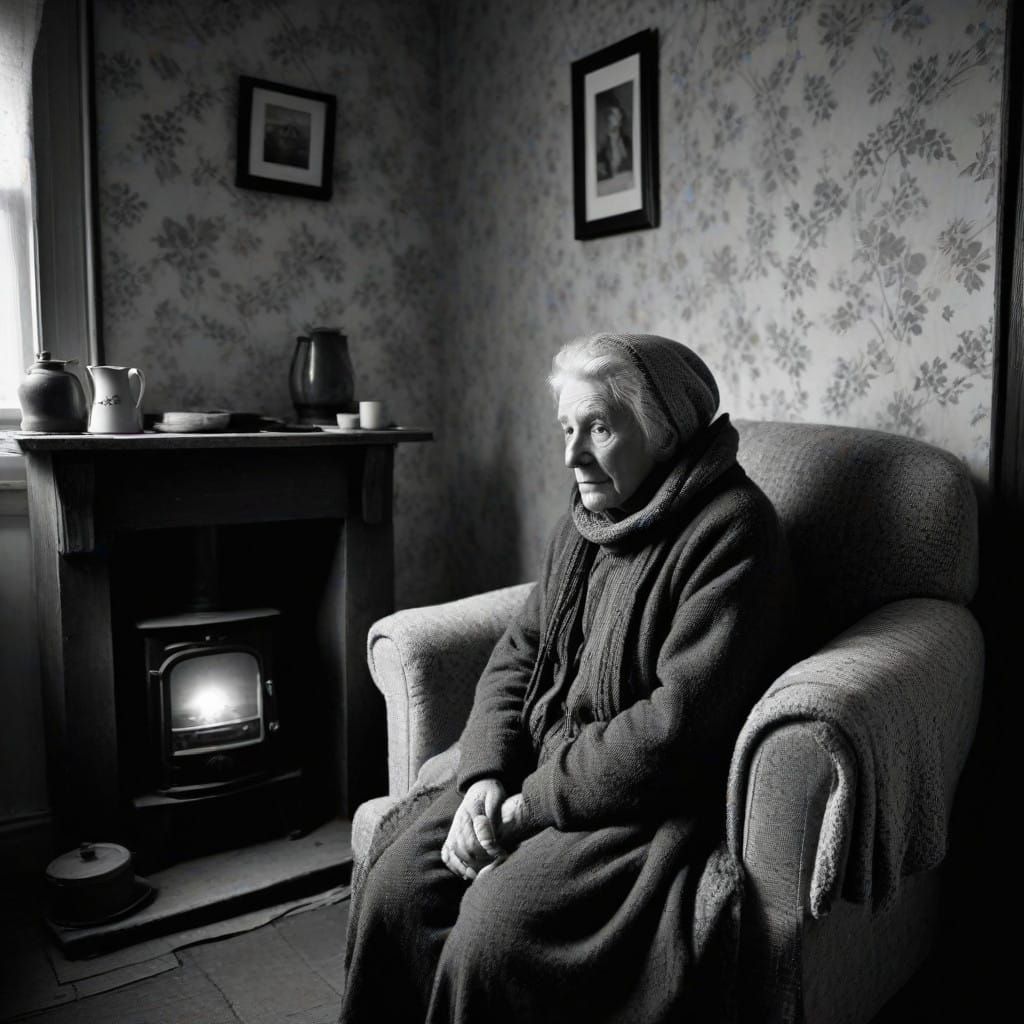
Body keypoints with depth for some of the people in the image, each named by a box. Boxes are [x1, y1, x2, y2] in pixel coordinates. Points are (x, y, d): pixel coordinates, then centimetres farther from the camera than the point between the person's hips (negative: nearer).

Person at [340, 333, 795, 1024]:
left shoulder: (730, 530, -15)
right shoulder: (590, 519, 10)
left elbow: (681, 719, -23)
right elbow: (518, 654, 11)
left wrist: (532, 804, -17)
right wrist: (486, 777, -6)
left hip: (655, 802, -7)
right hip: (538, 773, 7)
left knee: (495, 928, -24)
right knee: (396, 887, -9)